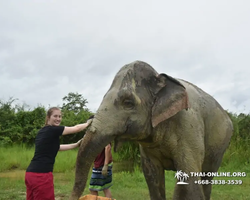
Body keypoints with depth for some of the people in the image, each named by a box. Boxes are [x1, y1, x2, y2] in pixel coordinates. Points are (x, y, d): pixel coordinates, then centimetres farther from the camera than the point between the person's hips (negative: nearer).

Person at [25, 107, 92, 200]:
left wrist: (76, 144, 27)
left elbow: (56, 147, 26)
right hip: (41, 175, -9)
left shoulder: (43, 131, 16)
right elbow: (76, 128, 2)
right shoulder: (53, 130, -9)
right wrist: (87, 123, 21)